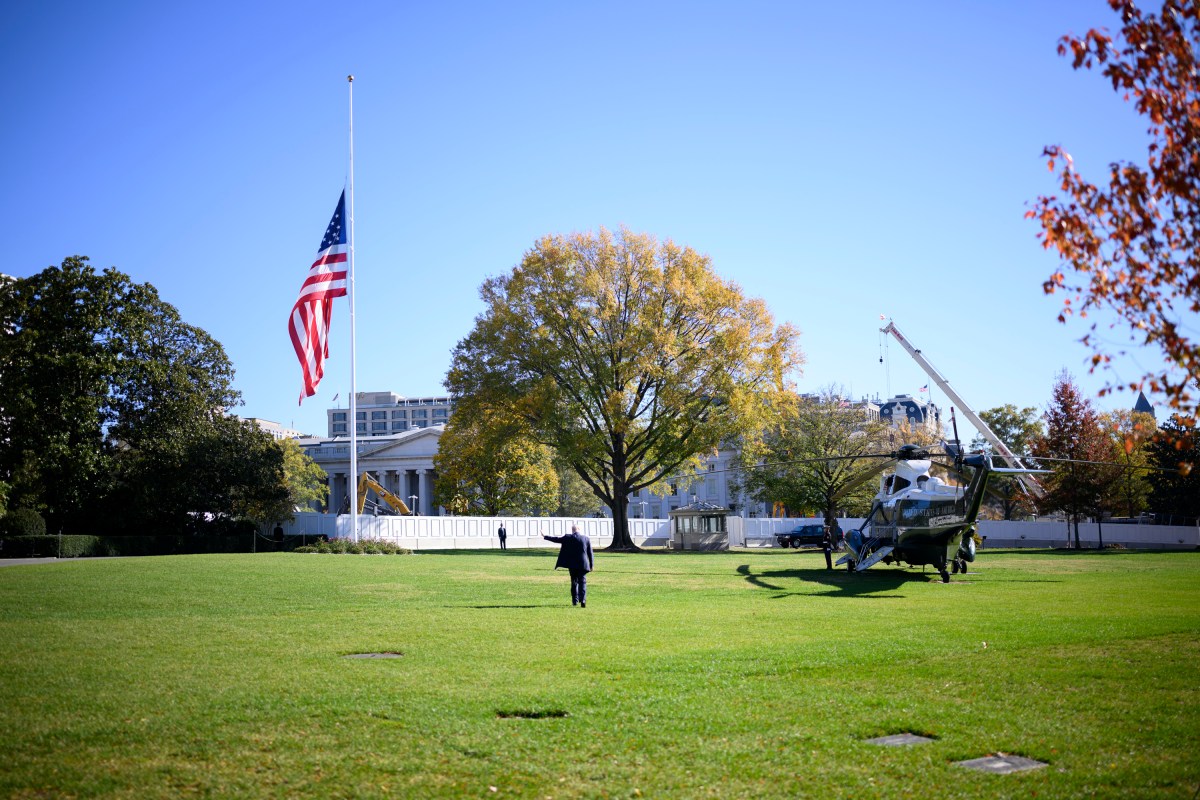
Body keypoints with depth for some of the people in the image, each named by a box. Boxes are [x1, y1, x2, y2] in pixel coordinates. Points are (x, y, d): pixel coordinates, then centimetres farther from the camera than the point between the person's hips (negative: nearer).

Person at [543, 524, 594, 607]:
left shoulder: (568, 538, -4)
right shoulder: (586, 538, 1)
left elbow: (557, 539, 4)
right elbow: (590, 553, 4)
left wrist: (545, 537, 15)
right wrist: (591, 565, 11)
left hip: (572, 564, 0)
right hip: (583, 564, 0)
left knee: (574, 582, 14)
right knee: (582, 582, 1)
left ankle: (575, 601, 17)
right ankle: (583, 600, -14)